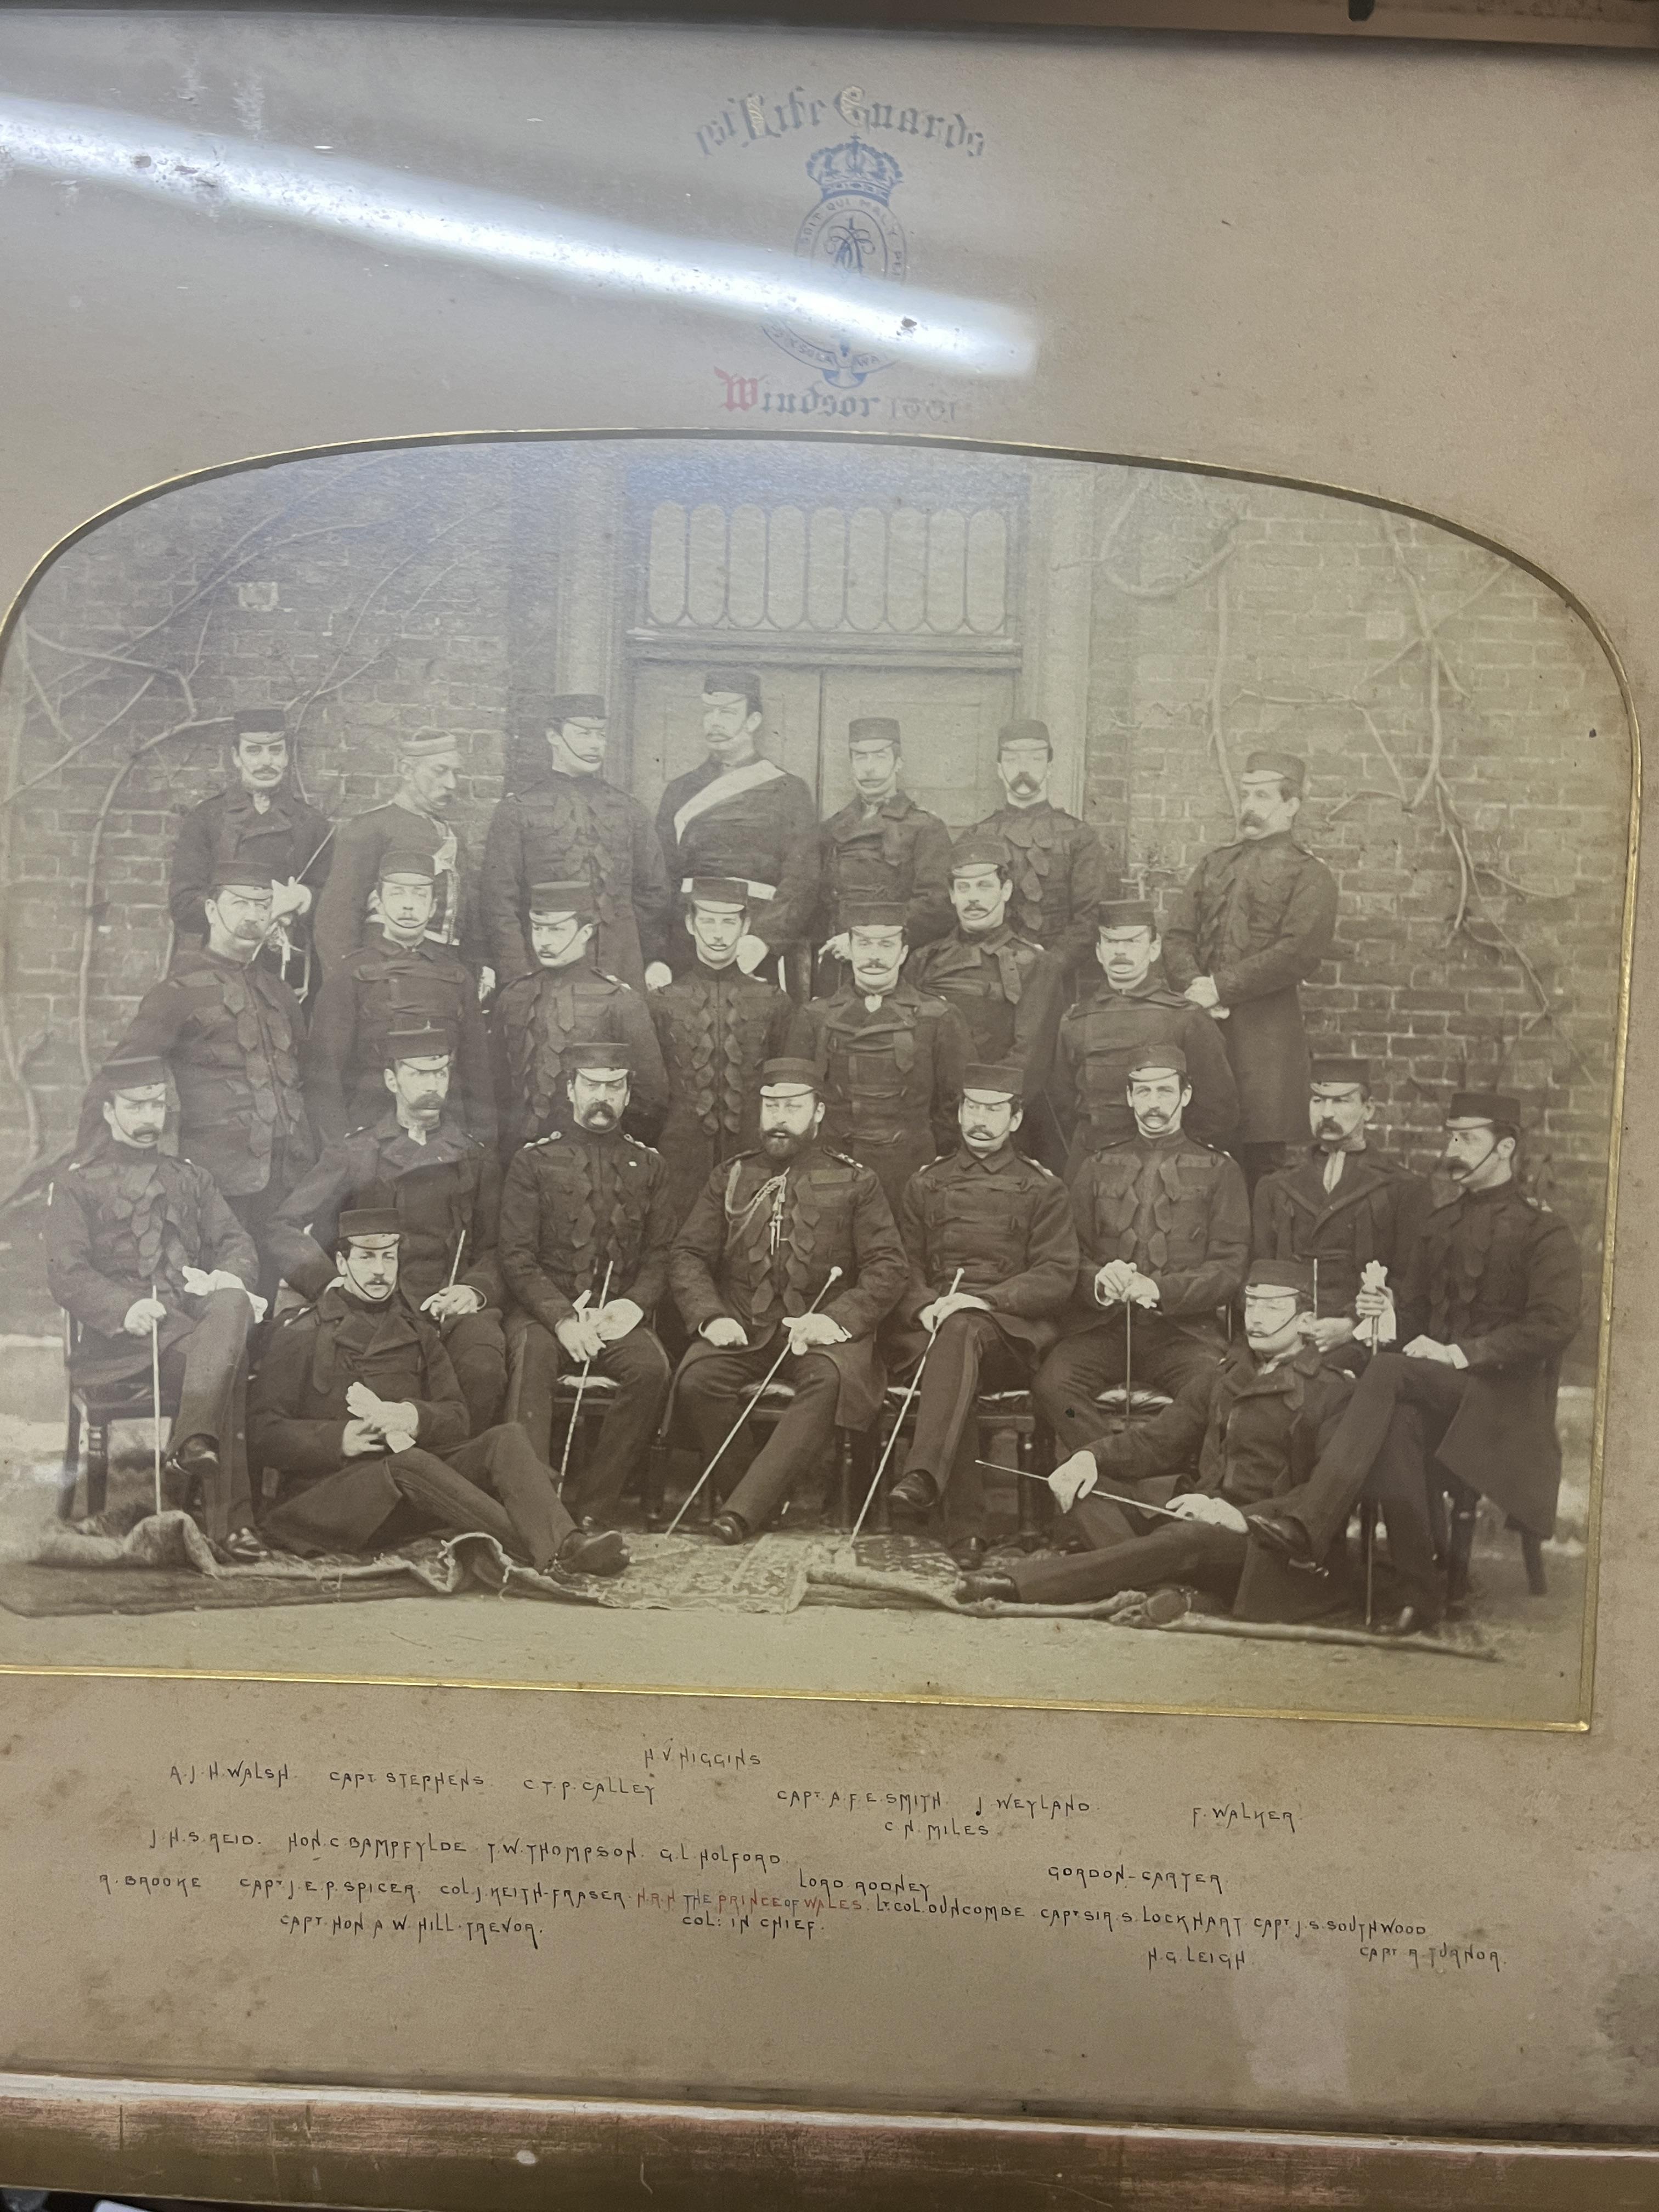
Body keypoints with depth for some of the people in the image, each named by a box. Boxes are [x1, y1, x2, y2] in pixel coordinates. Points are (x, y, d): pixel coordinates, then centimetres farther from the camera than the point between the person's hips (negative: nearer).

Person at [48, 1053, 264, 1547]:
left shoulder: (190, 1178, 27)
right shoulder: (75, 1185, 12)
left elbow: (237, 1241, 15)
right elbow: (66, 1275, -1)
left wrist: (225, 1278, -11)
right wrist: (125, 1307, -22)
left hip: (196, 1318, 4)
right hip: (121, 1339, -4)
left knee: (233, 1304, -35)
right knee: (229, 1368, -33)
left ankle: (190, 1449, -46)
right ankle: (228, 1518, -36)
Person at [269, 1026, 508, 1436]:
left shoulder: (476, 1154, 18)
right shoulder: (355, 1153, 12)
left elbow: (495, 1248, 15)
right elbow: (286, 1228, 5)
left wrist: (476, 1290, -6)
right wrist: (333, 1286, -10)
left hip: (455, 1305, 2)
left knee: (484, 1371, -32)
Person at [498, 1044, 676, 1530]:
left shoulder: (648, 1166, 15)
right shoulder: (534, 1161, 8)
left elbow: (660, 1256, 11)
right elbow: (517, 1257, 0)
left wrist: (634, 1305, -10)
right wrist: (563, 1317, -16)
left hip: (619, 1318, 2)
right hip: (544, 1312, -1)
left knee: (653, 1366, -29)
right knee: (533, 1357, -35)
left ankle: (592, 1506, -22)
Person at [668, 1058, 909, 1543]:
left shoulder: (855, 1183, 9)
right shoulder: (730, 1179, 16)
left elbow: (889, 1266, 1)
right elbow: (687, 1256, 10)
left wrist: (836, 1319, -16)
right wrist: (711, 1316, -9)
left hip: (822, 1328, -2)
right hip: (742, 1329, 2)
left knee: (833, 1378, -36)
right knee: (696, 1379, -29)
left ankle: (746, 1509, -33)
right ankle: (771, 1501, -13)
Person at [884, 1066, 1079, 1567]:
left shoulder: (1043, 1189, 12)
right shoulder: (926, 1183, 20)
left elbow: (1057, 1277, 1)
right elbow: (903, 1265, 16)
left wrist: (984, 1300, -14)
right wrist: (926, 1307, -8)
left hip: (1008, 1329, -2)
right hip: (929, 1326, 2)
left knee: (962, 1331, -38)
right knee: (952, 1367, -34)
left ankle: (923, 1475, -51)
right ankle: (966, 1526, -34)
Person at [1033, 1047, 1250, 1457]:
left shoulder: (1219, 1171, 12)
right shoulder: (1097, 1168, 19)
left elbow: (1230, 1271, 3)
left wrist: (1162, 1290, -15)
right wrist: (1098, 1282, -12)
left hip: (1185, 1328, -1)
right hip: (1101, 1326, 2)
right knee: (1052, 1384, -29)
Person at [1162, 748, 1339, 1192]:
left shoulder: (1310, 876, 2)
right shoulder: (1214, 864, 19)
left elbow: (1299, 953, -12)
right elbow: (1177, 935, 10)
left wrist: (1220, 987, -14)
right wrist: (1195, 987, -9)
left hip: (1266, 1034, -4)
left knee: (1259, 1161, -3)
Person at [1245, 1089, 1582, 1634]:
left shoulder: (1544, 1232, 1)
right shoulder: (1439, 1225, 21)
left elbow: (1553, 1326, -11)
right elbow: (1416, 1309, 22)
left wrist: (1460, 1353, -19)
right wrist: (1392, 1319, -3)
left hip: (1505, 1397, -5)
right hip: (1434, 1391, 5)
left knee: (1388, 1371, -33)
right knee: (1398, 1422, -33)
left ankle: (1308, 1519, -40)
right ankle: (1420, 1593, -27)